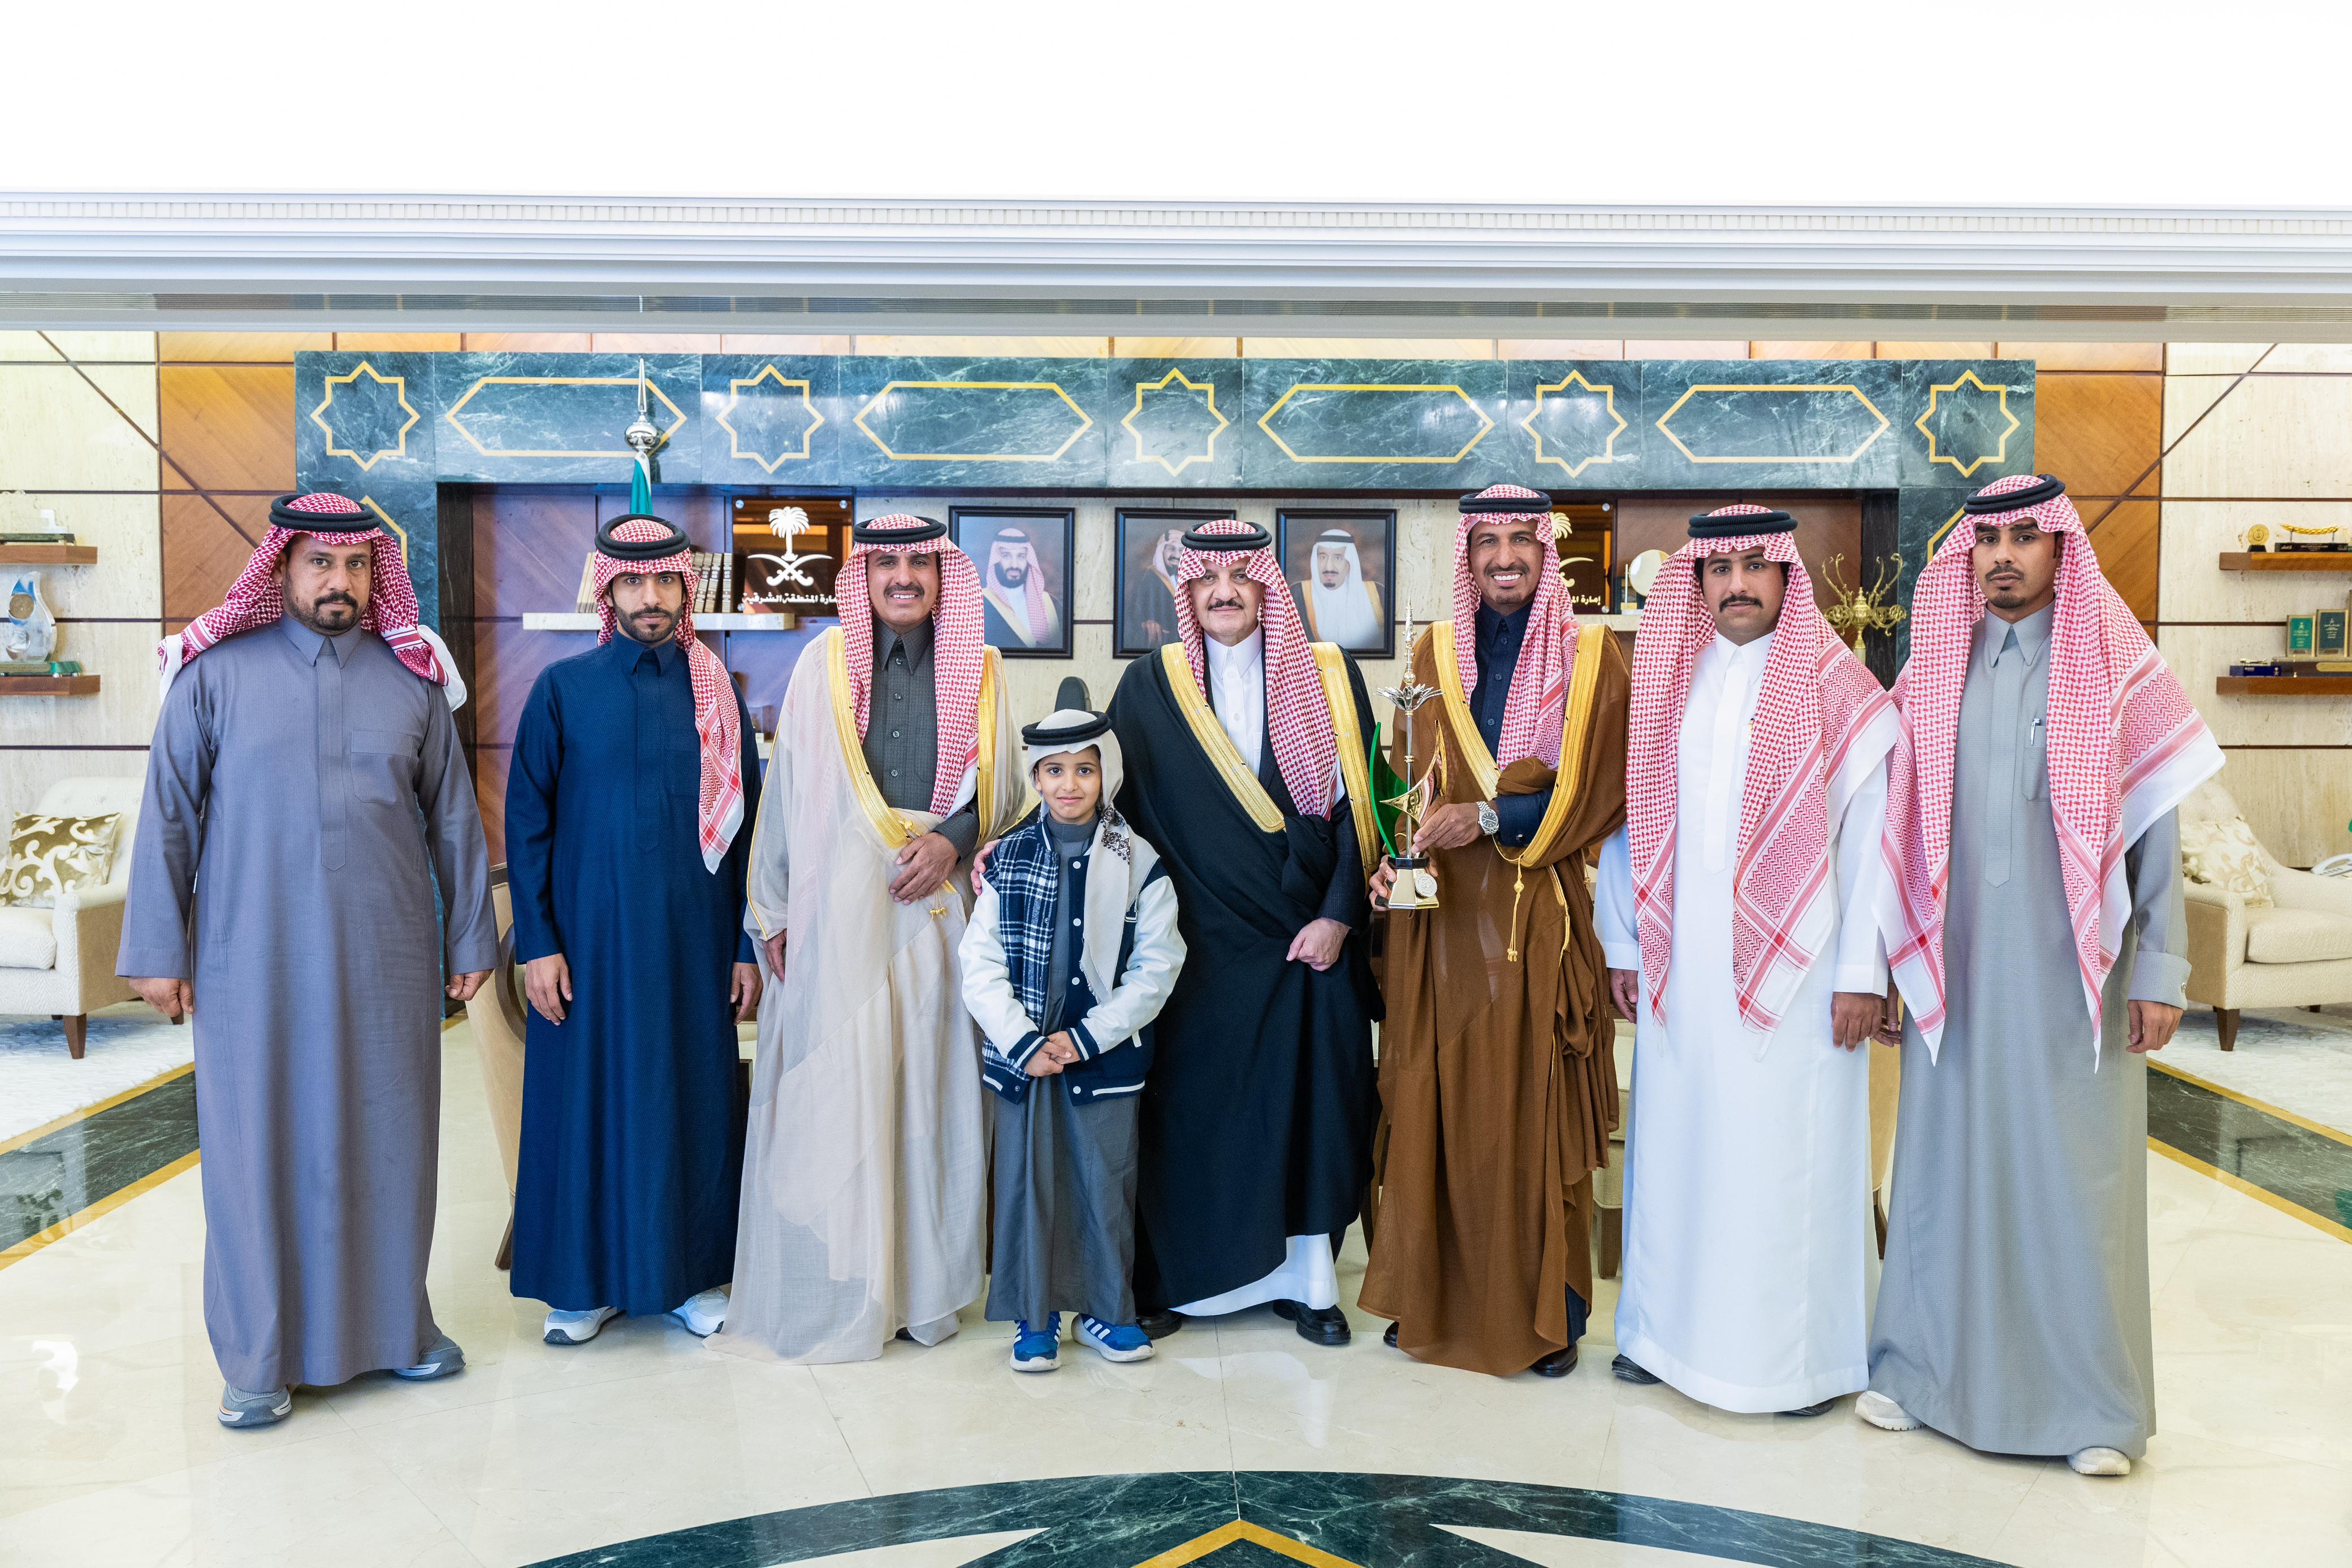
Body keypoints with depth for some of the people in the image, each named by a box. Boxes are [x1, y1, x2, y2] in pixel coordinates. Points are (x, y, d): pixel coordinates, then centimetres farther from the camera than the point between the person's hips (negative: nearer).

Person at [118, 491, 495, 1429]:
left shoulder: (413, 679, 6)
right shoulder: (215, 673, 2)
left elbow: (452, 818, 8)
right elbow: (167, 815, 2)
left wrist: (471, 938, 8)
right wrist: (157, 949, -1)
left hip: (387, 959, 2)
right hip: (253, 962, -1)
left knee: (389, 1135, 9)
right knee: (260, 1142, 5)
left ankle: (396, 1321, 25)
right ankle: (261, 1357, 18)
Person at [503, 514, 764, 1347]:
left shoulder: (718, 693, 4)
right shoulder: (564, 687, 0)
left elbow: (745, 824, 6)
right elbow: (526, 819, 0)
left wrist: (749, 944, 3)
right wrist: (537, 942, -6)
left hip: (693, 936, 1)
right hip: (590, 934, -1)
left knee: (693, 1099, 7)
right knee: (587, 1098, 6)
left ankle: (693, 1272, 22)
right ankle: (586, 1280, 22)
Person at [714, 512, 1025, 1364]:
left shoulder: (977, 671, 8)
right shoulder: (823, 665, 5)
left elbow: (1005, 788, 11)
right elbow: (786, 792, 5)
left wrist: (953, 838, -8)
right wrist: (774, 912, 2)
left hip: (938, 907, 1)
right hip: (837, 908, -1)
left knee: (931, 1091, 4)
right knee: (831, 1093, -1)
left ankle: (924, 1282, 17)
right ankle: (833, 1293, 12)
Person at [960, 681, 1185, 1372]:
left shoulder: (1139, 863, -1)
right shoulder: (1007, 858, 3)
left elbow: (1156, 966, -4)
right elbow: (981, 965, 0)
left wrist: (1087, 1038, -11)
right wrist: (1024, 1043, -11)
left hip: (1106, 1053, -1)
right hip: (1021, 1051, 1)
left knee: (1107, 1182, 6)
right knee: (1027, 1181, 6)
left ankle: (1107, 1310, 24)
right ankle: (1035, 1318, 21)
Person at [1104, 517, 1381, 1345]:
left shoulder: (1329, 676, 3)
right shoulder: (1150, 687, 4)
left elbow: (1359, 802, 0)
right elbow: (1119, 802, 1)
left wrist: (1338, 914, -8)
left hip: (1309, 933, 1)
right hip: (1201, 937, 0)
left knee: (1309, 1096, 5)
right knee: (1191, 1102, 3)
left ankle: (1309, 1277, 19)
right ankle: (1177, 1275, 18)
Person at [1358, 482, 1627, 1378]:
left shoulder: (1591, 657, 2)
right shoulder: (1433, 654, 12)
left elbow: (1599, 789, -4)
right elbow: (1409, 779, 11)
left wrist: (1490, 817, -14)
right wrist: (1400, 852, -8)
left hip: (1539, 914, -3)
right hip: (1440, 911, 3)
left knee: (1536, 1105, 0)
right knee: (1434, 1099, 5)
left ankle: (1547, 1313, 14)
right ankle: (1436, 1296, 19)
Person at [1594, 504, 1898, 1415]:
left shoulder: (1836, 689, -2)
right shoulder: (1665, 684, 10)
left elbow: (1869, 833, -6)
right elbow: (1631, 819, 12)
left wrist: (1862, 972, -10)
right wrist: (1623, 944, 8)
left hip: (1792, 965, -4)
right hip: (1682, 965, 4)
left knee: (1791, 1152, 1)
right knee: (1676, 1138, 9)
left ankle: (1808, 1352, 16)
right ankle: (1669, 1325, 23)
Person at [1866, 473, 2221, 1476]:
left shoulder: (2115, 673, 1)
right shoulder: (1934, 671, 8)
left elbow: (2156, 829, -1)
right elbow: (1903, 824, 10)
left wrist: (2160, 970, -5)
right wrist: (1886, 960, 7)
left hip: (2072, 971, -2)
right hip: (1956, 970, 3)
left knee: (2076, 1171, 2)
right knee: (1946, 1160, 8)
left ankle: (2094, 1404, 16)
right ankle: (1920, 1365, 22)